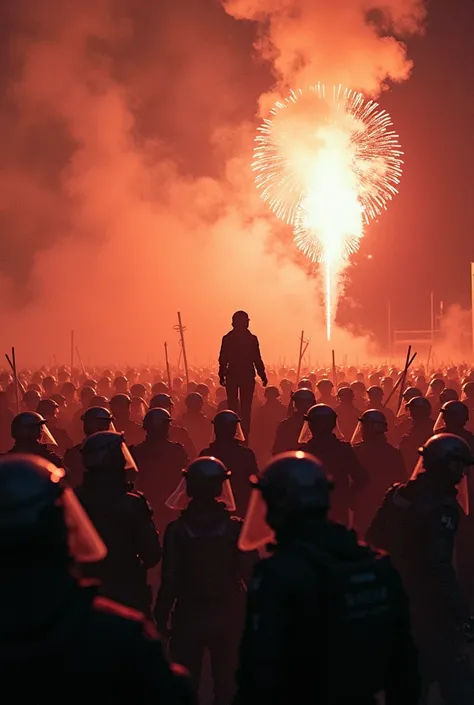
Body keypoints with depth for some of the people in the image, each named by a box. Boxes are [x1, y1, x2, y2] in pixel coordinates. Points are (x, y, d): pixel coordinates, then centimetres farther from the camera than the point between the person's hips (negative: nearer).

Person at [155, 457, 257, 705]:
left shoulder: (177, 530, -10)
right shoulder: (236, 528, -8)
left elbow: (170, 581, -9)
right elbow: (251, 574, -7)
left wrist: (161, 618, 1)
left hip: (188, 618, -1)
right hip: (227, 617, 1)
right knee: (225, 685, 11)